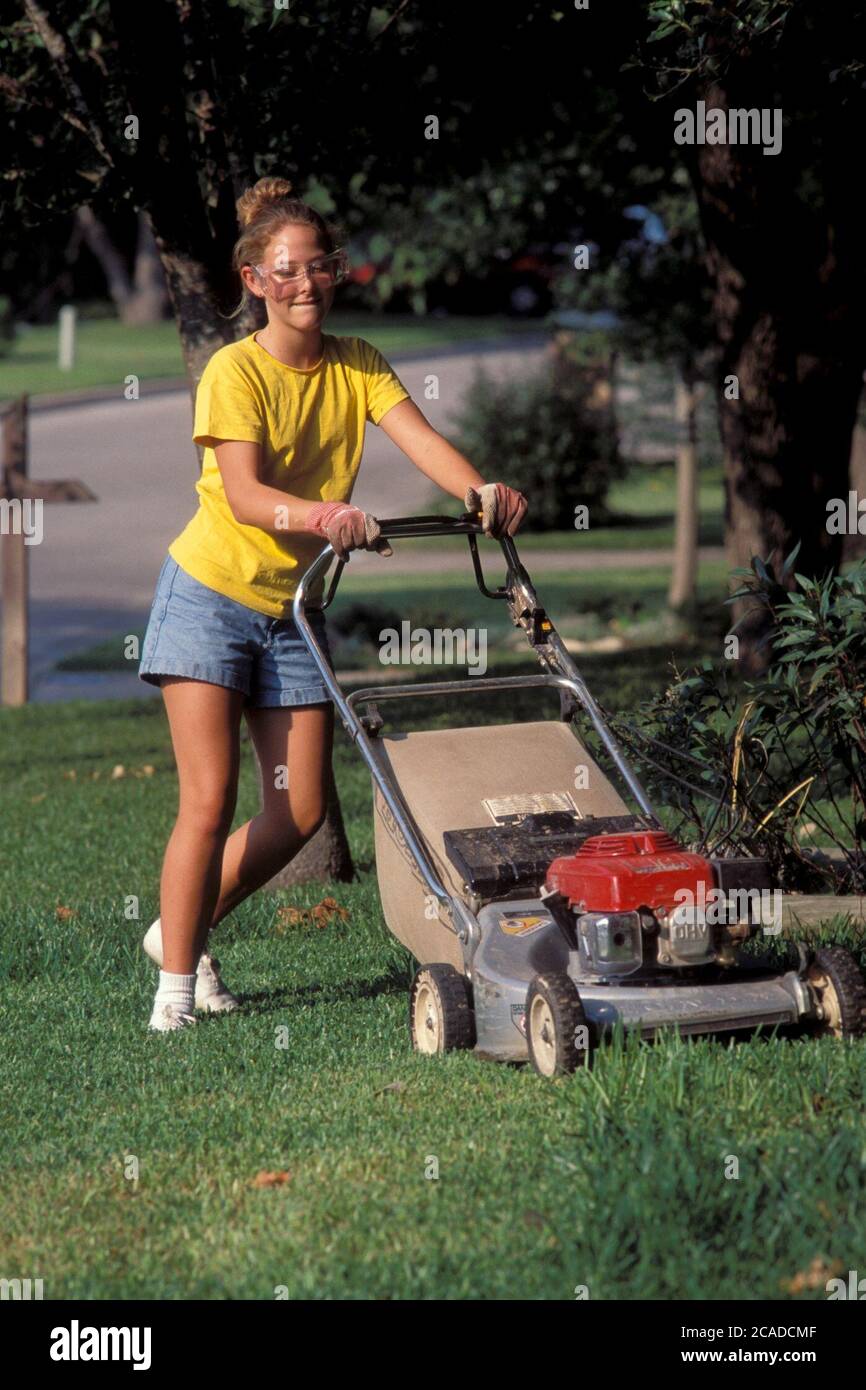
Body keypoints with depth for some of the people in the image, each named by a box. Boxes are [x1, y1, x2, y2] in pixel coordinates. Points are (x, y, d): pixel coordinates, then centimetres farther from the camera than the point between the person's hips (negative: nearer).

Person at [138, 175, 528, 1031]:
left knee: (300, 812, 2)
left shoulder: (358, 366, 2)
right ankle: (175, 983, -1)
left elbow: (420, 438, -14)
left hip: (294, 608, 5)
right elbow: (243, 493, -26)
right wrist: (324, 515, -44)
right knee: (209, 799, -12)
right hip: (213, 596, -5)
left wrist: (481, 491, -34)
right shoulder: (236, 369, -13)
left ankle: (185, 930, 23)